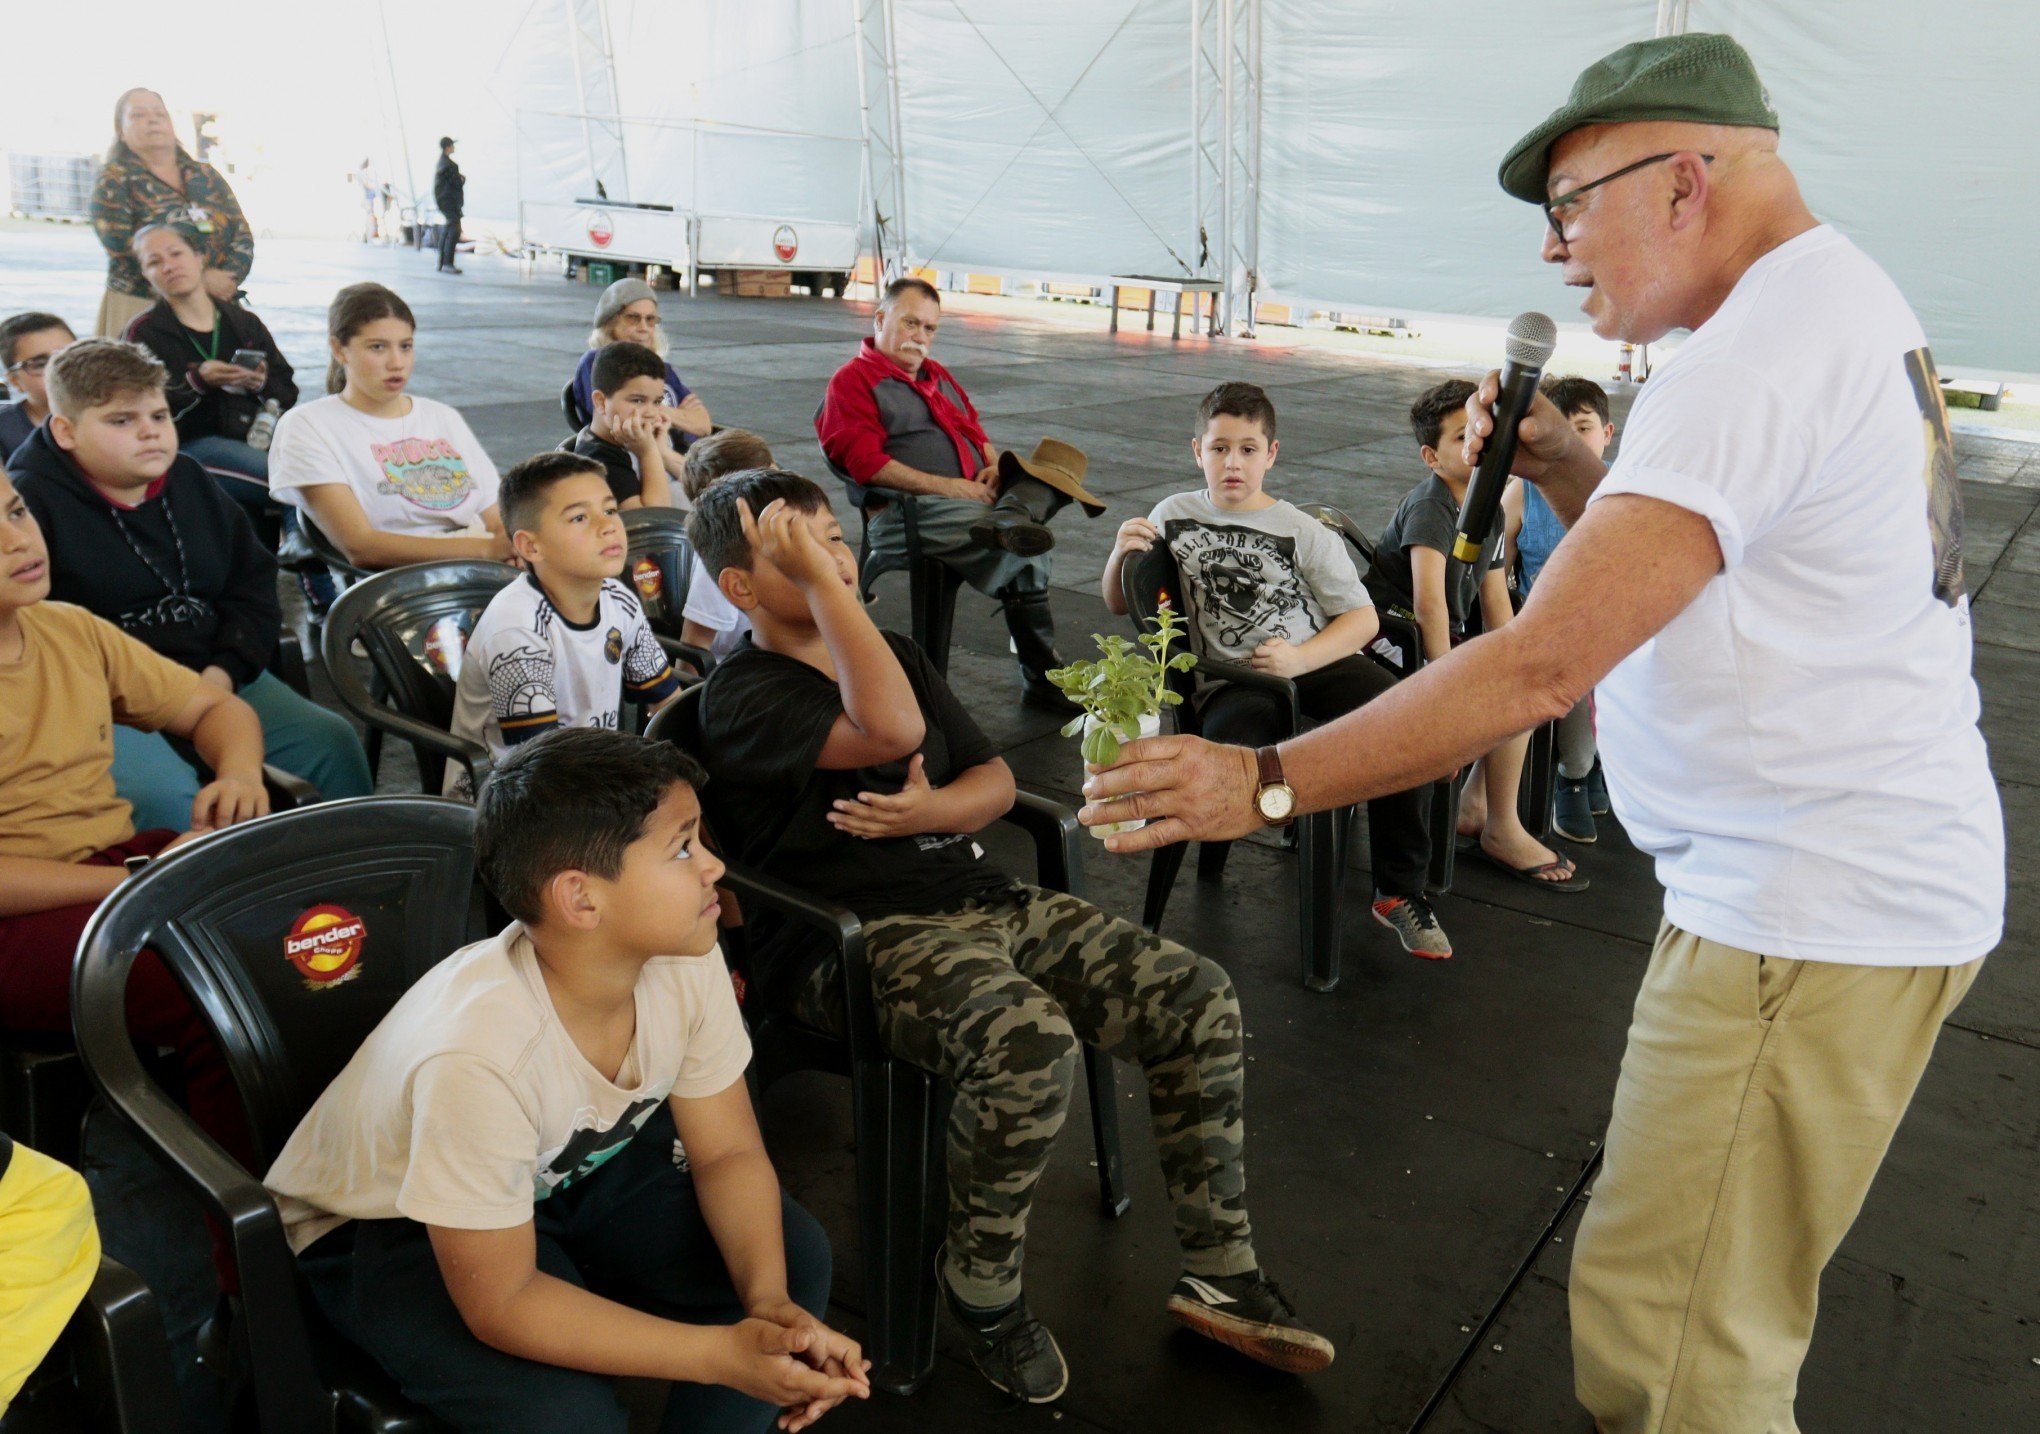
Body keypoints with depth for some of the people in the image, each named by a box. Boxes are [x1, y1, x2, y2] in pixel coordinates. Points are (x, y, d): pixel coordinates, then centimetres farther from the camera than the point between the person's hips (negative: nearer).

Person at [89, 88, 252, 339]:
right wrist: (201, 280, -18)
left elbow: (244, 237, 9)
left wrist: (224, 285, -11)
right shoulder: (113, 182, 4)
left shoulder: (207, 175, 16)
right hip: (140, 308, -3)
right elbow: (122, 246, -10)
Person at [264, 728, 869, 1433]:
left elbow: (728, 1151, -10)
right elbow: (501, 1302, -30)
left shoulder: (685, 961, -22)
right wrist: (725, 1355, -34)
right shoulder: (478, 1053, -39)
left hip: (567, 1168, 6)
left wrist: (769, 1304, -28)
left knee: (794, 1257, -10)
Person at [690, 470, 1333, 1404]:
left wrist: (932, 811, -6)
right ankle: (982, 1292, -7)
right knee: (1029, 1043, -36)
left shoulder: (895, 651, 20)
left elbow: (995, 779, 17)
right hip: (857, 937, -7)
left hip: (977, 898, 8)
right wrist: (817, 579, -17)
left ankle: (1219, 1274, 6)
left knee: (1199, 1000, -9)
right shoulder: (741, 695, -6)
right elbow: (892, 731, -24)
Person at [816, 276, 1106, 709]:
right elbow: (867, 462, -9)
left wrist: (993, 469, 4)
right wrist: (947, 487, -16)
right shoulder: (853, 380, 6)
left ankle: (1010, 518, -43)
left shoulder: (939, 376, 33)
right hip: (908, 510, -8)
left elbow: (975, 431, 32)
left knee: (1062, 462, -19)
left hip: (975, 497, 8)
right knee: (1024, 552, -35)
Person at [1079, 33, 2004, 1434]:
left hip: (1812, 913, -10)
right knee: (1724, 1309, 22)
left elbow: (1543, 663, -28)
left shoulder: (1756, 357, -21)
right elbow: (1668, 573, 20)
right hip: (1884, 874, 10)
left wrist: (1265, 781, -24)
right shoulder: (1845, 297, 12)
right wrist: (1567, 470, 5)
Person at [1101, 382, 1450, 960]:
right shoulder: (1174, 516, 11)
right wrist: (1121, 553, -4)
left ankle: (1400, 891, -13)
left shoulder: (1304, 531, 5)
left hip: (1317, 660, 1)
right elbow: (1119, 605, 17)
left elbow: (1363, 618, 2)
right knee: (1233, 745, -37)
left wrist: (1300, 659, -15)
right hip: (1232, 678, 0)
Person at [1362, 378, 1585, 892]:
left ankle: (1474, 805, 14)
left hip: (1439, 637, 10)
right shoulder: (1429, 506, -18)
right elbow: (1429, 602, -30)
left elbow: (1496, 604, 8)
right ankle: (1502, 833, -4)